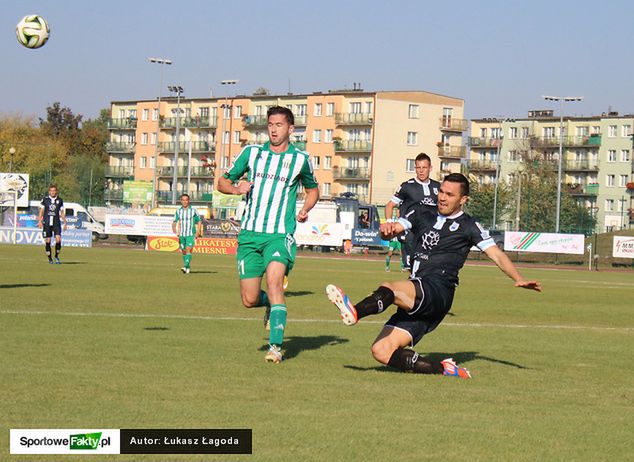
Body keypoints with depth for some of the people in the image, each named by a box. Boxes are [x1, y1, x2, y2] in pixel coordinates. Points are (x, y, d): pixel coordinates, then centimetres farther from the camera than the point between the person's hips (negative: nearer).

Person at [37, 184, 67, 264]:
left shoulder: (59, 200, 7)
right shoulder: (45, 200, 3)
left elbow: (62, 212, 13)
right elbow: (41, 210, 7)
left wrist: (65, 223, 10)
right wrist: (40, 221, -2)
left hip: (56, 223, 0)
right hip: (47, 223, 0)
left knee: (58, 239, -14)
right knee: (47, 241, 0)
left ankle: (56, 256, 5)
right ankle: (50, 258, 13)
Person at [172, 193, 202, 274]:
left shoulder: (193, 211, -1)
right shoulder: (178, 211, 6)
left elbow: (199, 222, 6)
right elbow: (174, 222, 6)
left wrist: (198, 232, -7)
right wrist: (174, 229, -15)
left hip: (191, 234, -4)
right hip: (181, 235, 4)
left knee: (188, 250, -19)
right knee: (183, 252, 10)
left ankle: (186, 267, -28)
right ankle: (188, 268, 25)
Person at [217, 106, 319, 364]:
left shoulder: (300, 159, 6)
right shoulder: (251, 152, 7)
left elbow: (312, 189, 24)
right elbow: (223, 182, 13)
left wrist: (305, 209, 3)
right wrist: (236, 188, -10)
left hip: (280, 234, -2)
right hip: (250, 233, 2)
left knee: (274, 281, -27)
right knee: (249, 300, 1)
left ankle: (275, 346, -28)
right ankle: (271, 304, 38)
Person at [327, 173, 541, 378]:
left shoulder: (468, 227, 9)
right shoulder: (421, 214, 23)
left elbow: (497, 255, 3)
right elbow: (392, 231, 14)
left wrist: (518, 279, -14)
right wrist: (387, 229, -12)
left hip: (438, 291, -6)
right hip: (414, 300, 6)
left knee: (388, 289, -36)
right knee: (381, 351, -11)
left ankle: (355, 312, -63)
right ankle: (443, 369, -10)